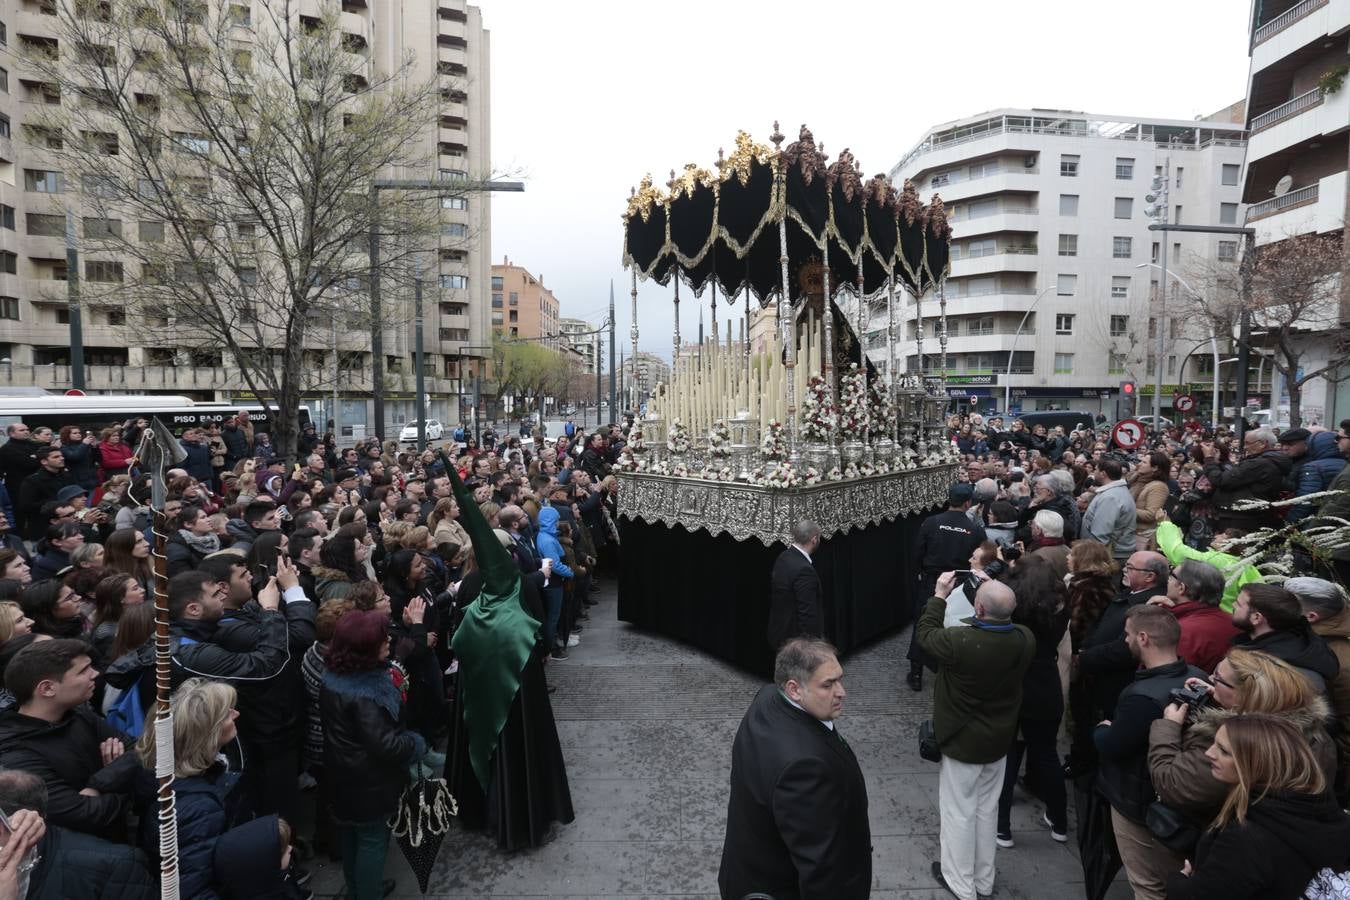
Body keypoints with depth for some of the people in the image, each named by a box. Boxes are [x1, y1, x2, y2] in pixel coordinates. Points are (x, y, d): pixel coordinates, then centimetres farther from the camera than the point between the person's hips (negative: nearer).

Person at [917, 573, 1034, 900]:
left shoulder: (960, 642, -33)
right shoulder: (1026, 639, -17)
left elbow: (925, 633, -12)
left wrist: (940, 596, -4)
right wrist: (993, 591, 3)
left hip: (963, 740, -5)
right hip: (999, 738, 6)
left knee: (959, 812, 13)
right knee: (987, 809, 23)